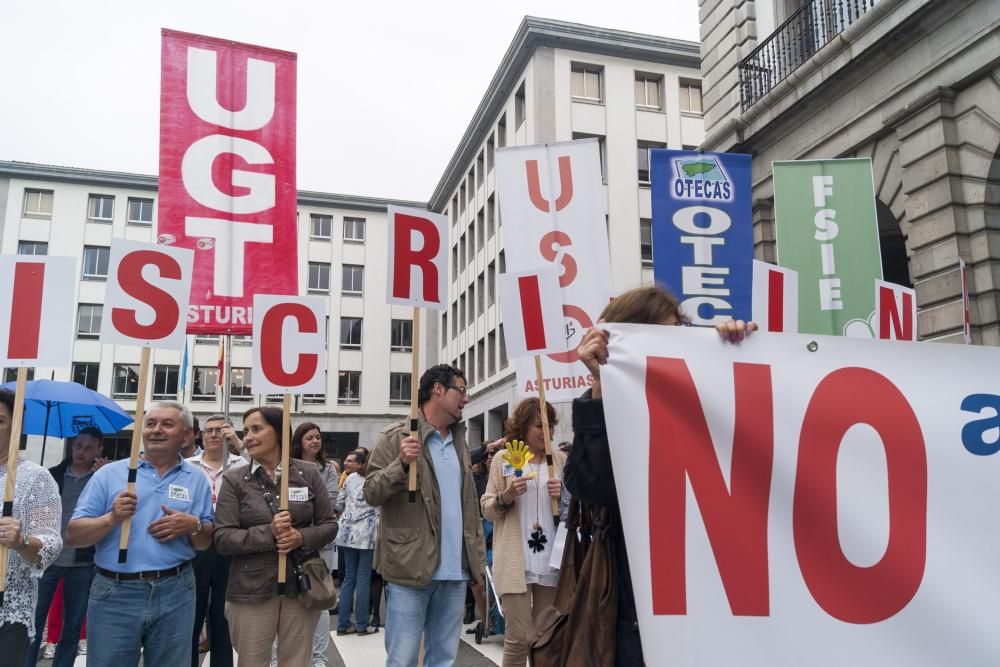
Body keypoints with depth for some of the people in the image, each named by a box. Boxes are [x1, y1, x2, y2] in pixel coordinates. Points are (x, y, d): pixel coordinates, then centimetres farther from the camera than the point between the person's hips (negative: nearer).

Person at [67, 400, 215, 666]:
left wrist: (193, 526, -12)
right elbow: (73, 536, -1)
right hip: (115, 593, -1)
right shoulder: (109, 474, 1)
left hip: (175, 593, 1)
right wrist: (111, 519, -18)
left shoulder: (197, 479, 6)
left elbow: (207, 541, 8)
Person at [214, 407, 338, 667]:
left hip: (302, 587, 1)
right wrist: (268, 534, -21)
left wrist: (302, 537, -15)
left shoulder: (308, 473, 2)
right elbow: (222, 539, -7)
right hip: (251, 591, -1)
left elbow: (329, 525, 4)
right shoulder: (234, 479, -1)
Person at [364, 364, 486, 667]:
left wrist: (478, 555, 12)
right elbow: (370, 494, -8)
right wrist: (401, 464, -24)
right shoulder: (395, 436, -4)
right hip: (411, 569, -6)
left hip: (455, 571, 6)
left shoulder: (459, 440, 16)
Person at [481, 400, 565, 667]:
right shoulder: (503, 459, 2)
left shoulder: (559, 459, 9)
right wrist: (507, 496, -16)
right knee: (519, 637, -4)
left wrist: (565, 494, -7)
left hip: (551, 560, 3)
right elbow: (487, 509, 3)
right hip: (515, 562, -3)